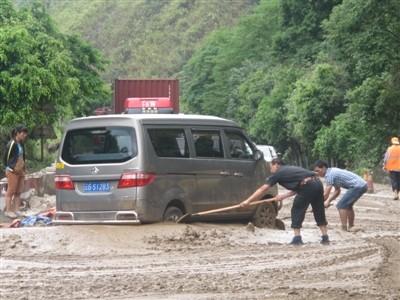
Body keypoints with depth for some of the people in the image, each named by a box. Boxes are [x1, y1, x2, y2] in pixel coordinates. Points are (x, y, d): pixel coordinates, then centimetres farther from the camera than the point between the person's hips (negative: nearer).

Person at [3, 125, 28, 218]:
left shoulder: (21, 144, 12)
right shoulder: (12, 144, -13)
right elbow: (6, 157, -11)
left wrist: (23, 168, 14)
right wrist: (11, 168, -9)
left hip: (20, 171, 8)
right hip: (13, 171, -8)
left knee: (18, 192, 9)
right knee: (11, 192, -3)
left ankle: (16, 210, 13)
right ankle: (8, 210, 2)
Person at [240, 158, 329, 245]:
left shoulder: (278, 173, 11)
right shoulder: (290, 169, 32)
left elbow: (262, 189, 11)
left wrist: (248, 201, 13)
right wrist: (284, 196, 27)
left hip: (308, 185, -7)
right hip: (317, 183, 7)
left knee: (297, 211, 7)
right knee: (319, 211, 17)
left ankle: (297, 238, 3)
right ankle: (325, 238, 19)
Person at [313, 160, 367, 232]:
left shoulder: (329, 175, -12)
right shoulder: (333, 172, 17)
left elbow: (325, 194, -14)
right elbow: (337, 191, 21)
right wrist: (328, 201, 10)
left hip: (357, 186, -10)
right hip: (363, 185, 10)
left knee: (341, 206, -8)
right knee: (348, 205, 24)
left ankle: (344, 228, -12)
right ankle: (351, 227, 30)